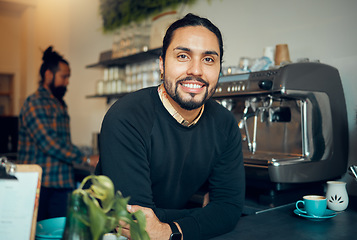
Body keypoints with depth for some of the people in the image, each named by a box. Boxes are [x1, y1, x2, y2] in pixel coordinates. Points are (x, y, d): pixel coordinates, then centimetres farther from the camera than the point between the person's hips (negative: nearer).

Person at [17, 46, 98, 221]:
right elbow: (49, 143, -19)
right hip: (39, 185, -7)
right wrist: (86, 159, -16)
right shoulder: (34, 104, -10)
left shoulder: (60, 105, 17)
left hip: (63, 184, 7)